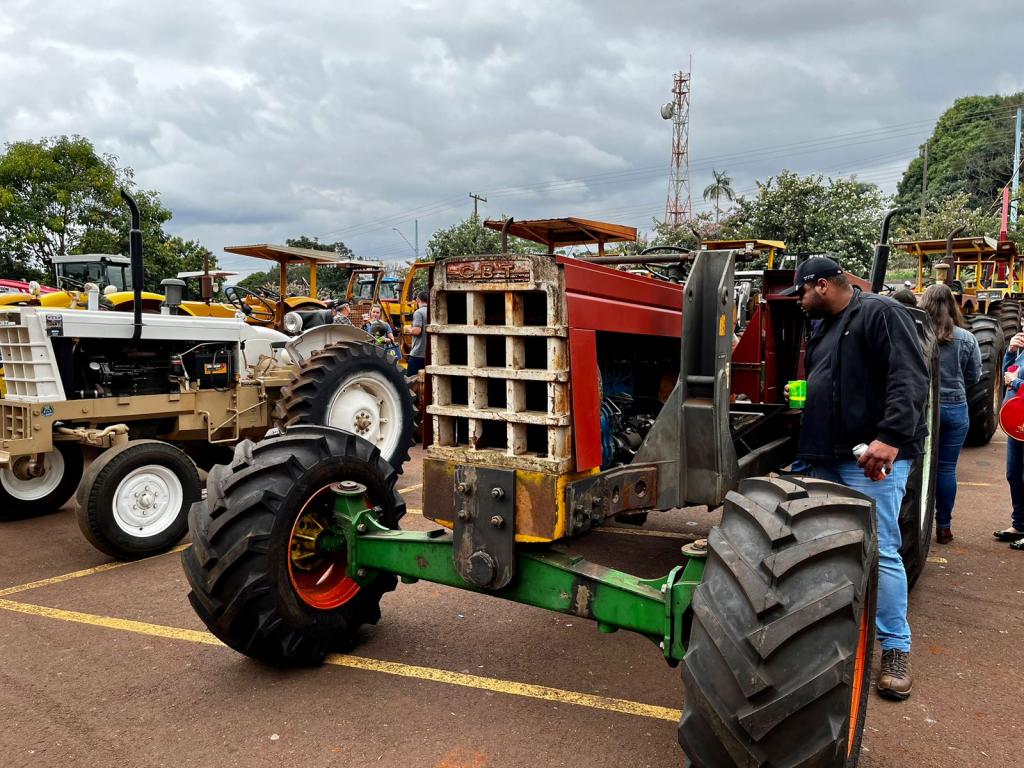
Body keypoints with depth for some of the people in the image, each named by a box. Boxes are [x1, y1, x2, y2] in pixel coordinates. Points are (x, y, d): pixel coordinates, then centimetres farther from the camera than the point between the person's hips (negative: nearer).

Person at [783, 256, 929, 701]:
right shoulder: (824, 330, 20)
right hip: (828, 460, 9)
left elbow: (910, 379, -18)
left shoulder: (879, 313, -7)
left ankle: (896, 650, 6)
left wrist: (891, 436, -26)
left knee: (880, 552, -7)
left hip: (872, 460, -9)